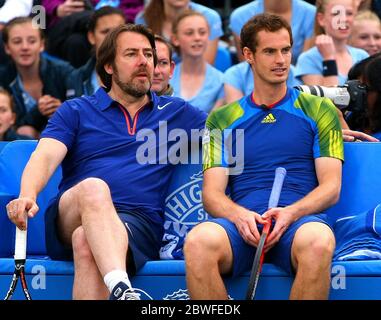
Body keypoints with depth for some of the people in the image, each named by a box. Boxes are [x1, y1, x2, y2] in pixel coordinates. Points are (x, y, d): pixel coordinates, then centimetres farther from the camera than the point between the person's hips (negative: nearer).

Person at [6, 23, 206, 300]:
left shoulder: (176, 112, 26)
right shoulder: (75, 111, 18)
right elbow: (45, 157, 1)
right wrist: (27, 195, -20)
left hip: (139, 223, 1)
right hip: (70, 218, 0)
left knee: (86, 243, -36)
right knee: (93, 187, -38)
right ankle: (121, 290, -62)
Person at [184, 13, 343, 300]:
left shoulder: (319, 110, 18)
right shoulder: (222, 120, 22)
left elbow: (330, 188, 10)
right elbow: (212, 192, 12)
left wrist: (290, 213, -12)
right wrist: (239, 215, -12)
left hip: (301, 217, -1)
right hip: (242, 221, 1)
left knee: (318, 241, -39)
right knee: (199, 241, -35)